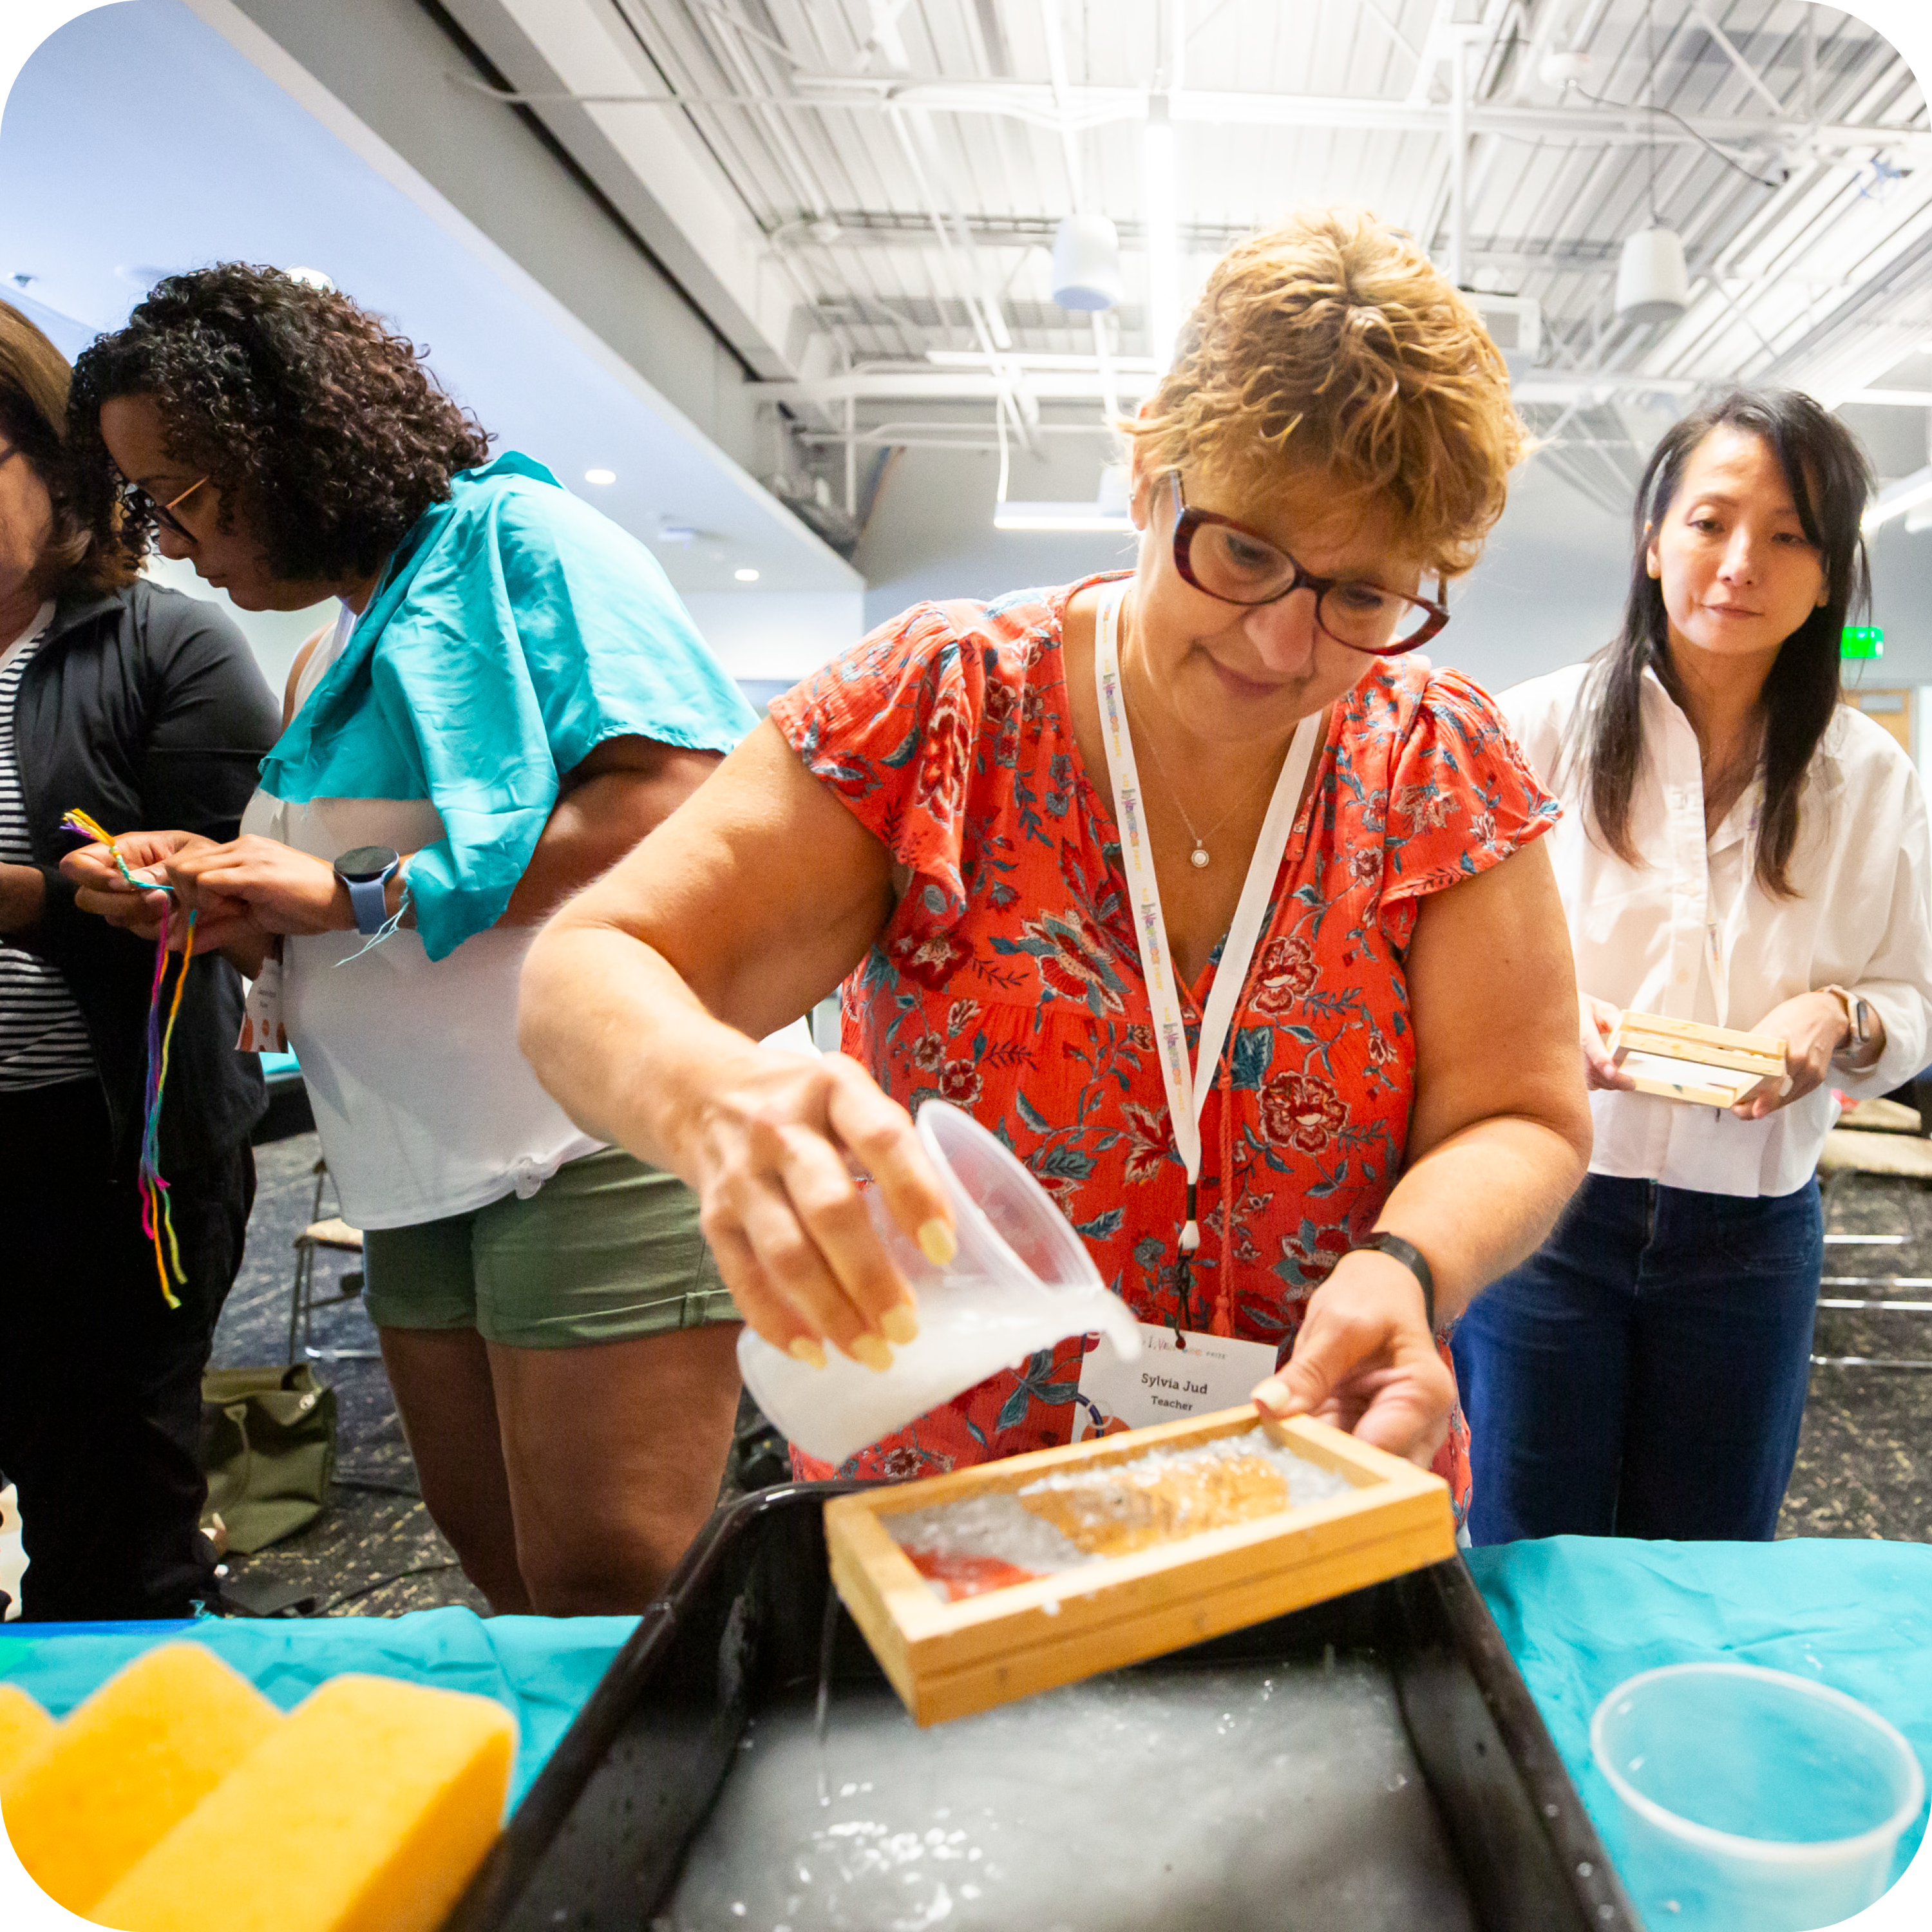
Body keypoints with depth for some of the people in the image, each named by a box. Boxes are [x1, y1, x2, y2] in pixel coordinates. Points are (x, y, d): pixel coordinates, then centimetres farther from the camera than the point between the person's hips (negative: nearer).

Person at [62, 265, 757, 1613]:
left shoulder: (519, 538, -5)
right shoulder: (333, 656, 20)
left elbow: (677, 799, -21)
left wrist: (361, 893, -15)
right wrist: (211, 897, 4)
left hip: (601, 1147, -8)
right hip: (426, 1171, 8)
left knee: (604, 1594, -2)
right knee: (504, 1573, 15)